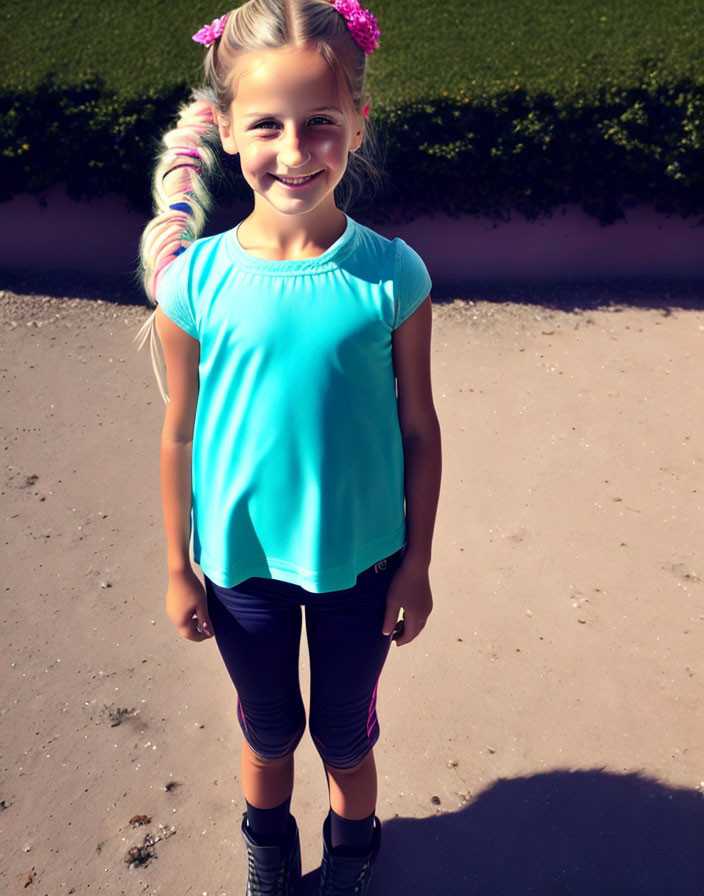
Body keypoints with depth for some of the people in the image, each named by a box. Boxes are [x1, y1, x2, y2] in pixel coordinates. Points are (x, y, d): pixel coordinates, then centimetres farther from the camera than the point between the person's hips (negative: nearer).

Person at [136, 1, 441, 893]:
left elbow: (418, 430, -7)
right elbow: (180, 436, -5)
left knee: (346, 732, 23)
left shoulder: (391, 275, -15)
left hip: (360, 559, 0)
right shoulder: (197, 280, -14)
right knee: (268, 728, 26)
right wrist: (178, 569, 3)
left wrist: (416, 563, -1)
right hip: (243, 560, 1)